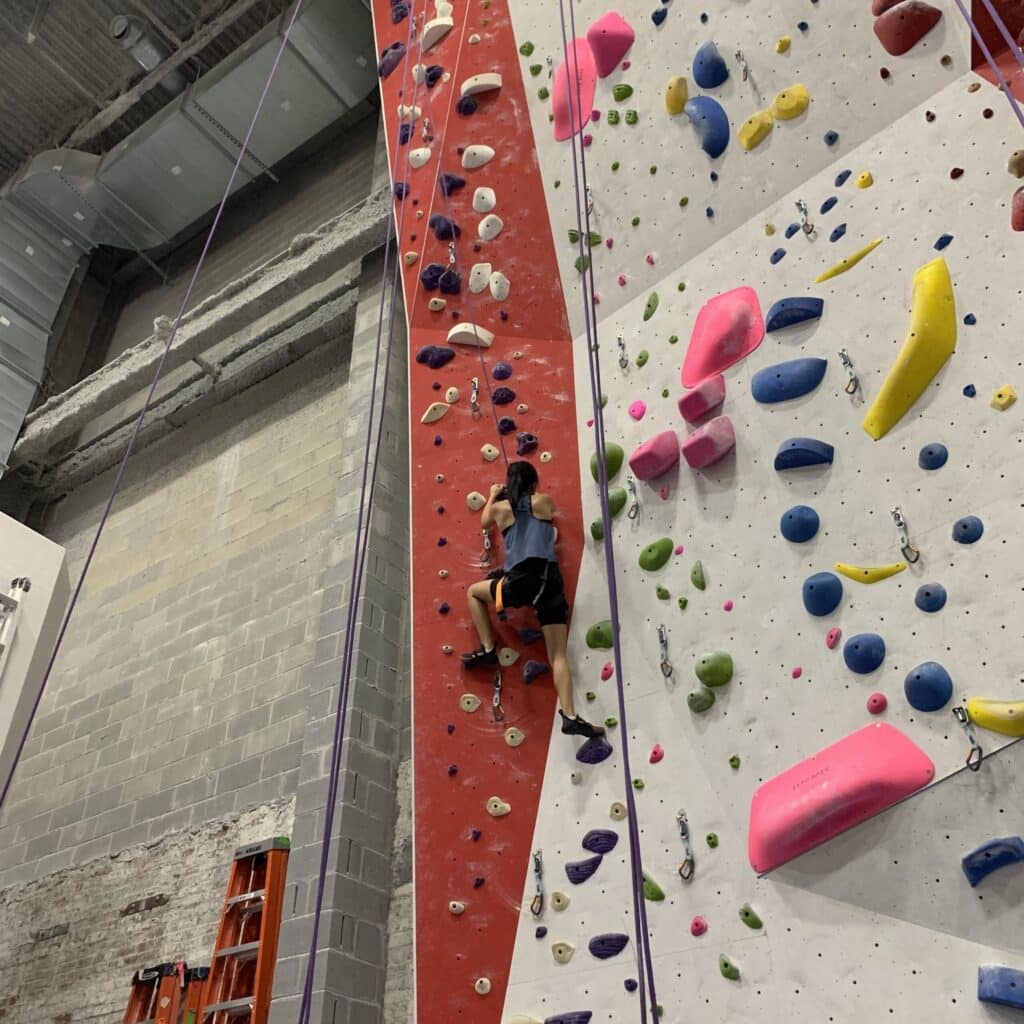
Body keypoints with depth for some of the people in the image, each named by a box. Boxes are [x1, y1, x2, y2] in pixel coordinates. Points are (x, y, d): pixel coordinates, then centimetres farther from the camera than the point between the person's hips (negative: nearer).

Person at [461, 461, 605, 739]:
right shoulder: (545, 501, 12)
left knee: (474, 592, 29)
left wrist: (492, 496, 52)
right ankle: (570, 717, -10)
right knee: (558, 655, 2)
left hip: (521, 582, -1)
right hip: (550, 580, 1)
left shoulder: (500, 507, 11)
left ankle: (487, 649, 23)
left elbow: (484, 522, 36)